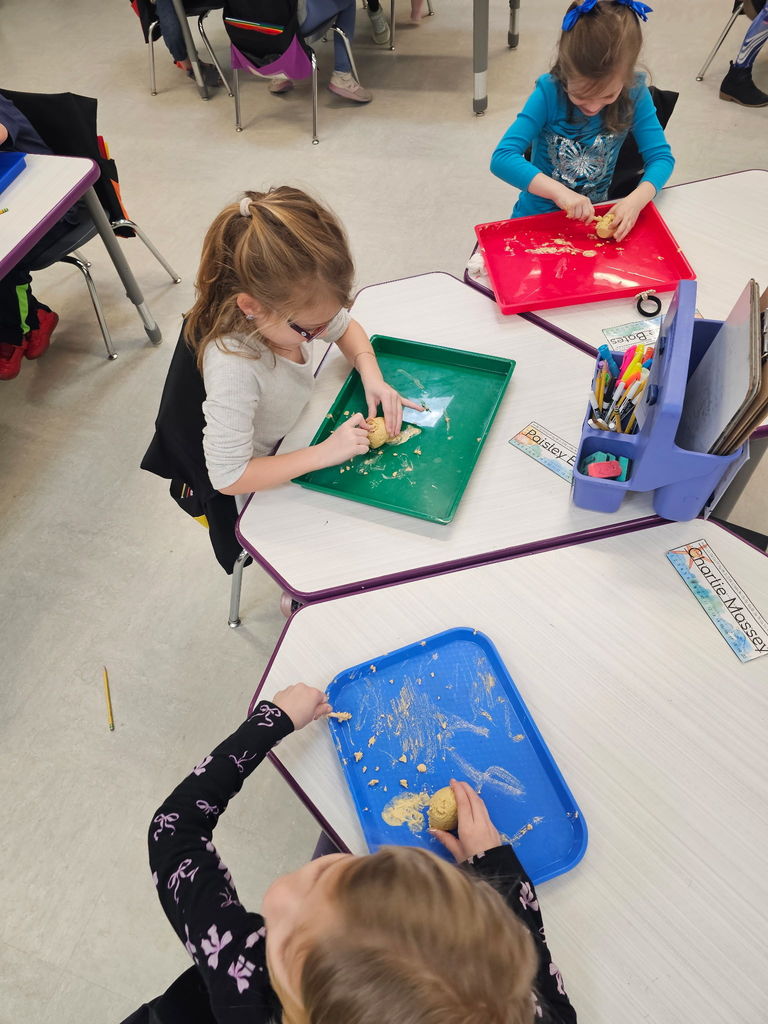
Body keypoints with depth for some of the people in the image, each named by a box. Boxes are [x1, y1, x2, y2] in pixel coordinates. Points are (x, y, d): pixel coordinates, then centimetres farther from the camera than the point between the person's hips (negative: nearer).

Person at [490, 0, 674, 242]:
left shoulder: (634, 94, -10)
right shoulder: (549, 92, -16)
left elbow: (661, 156, -7)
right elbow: (502, 158, -25)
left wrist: (636, 200, -28)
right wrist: (559, 192, -36)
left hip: (594, 217, 2)